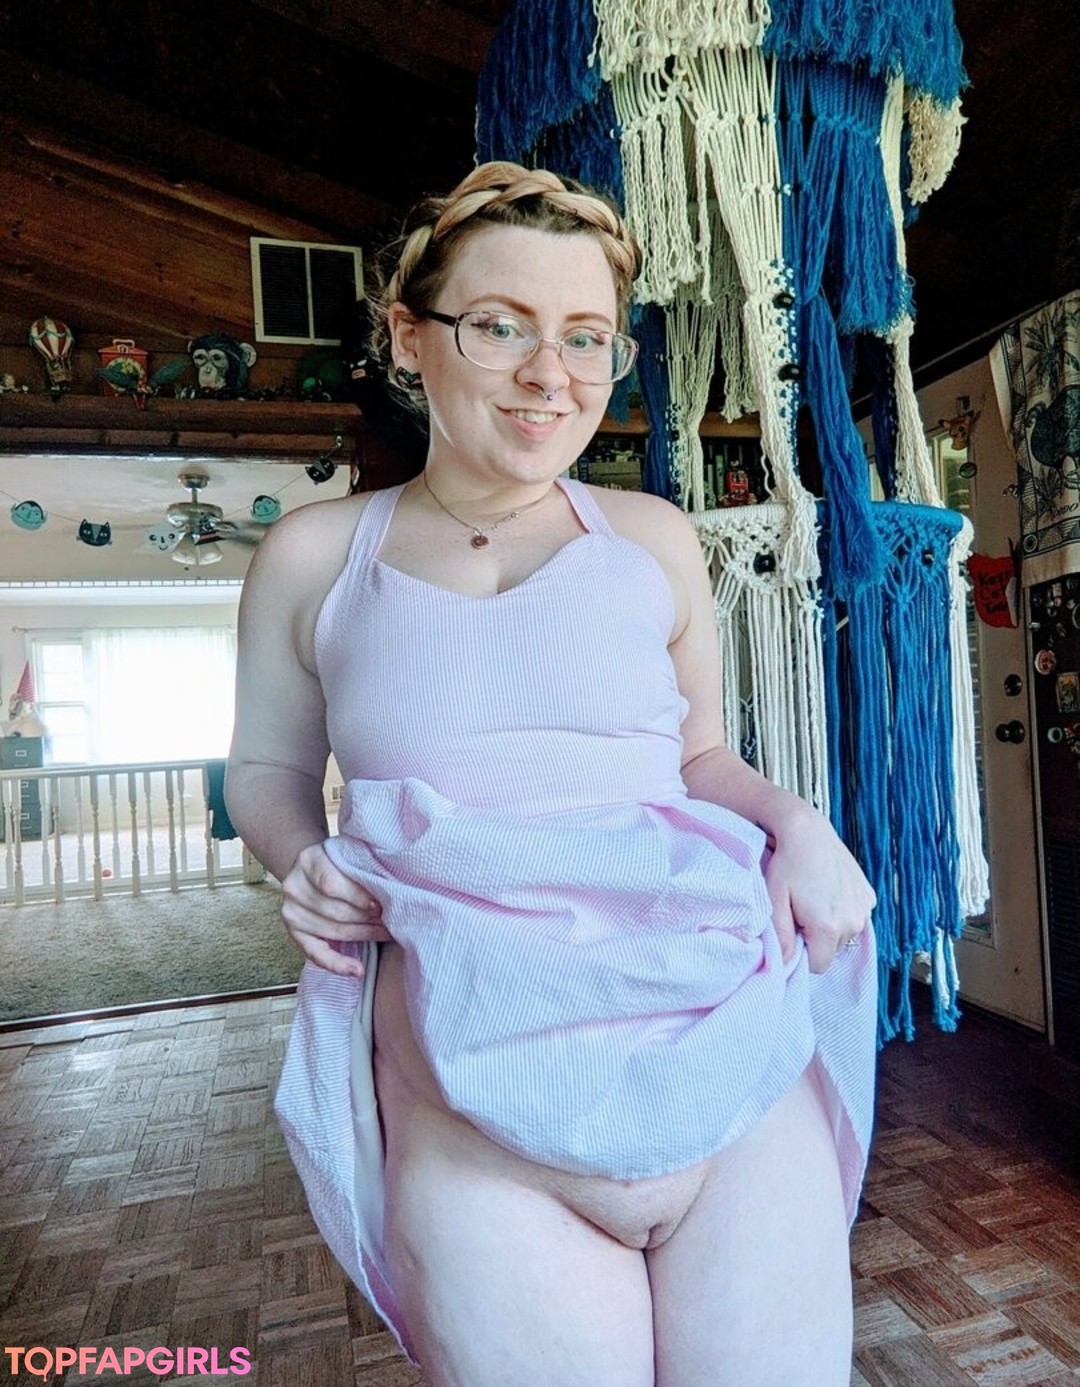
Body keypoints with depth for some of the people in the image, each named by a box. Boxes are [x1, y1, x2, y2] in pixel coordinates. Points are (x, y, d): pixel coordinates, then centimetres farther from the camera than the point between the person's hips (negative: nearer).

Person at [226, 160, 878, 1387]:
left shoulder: (654, 539, 6)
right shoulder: (314, 556, 4)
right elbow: (267, 768, 15)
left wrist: (796, 825, -4)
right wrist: (298, 862, -5)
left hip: (725, 1034, 2)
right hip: (468, 1079, 0)